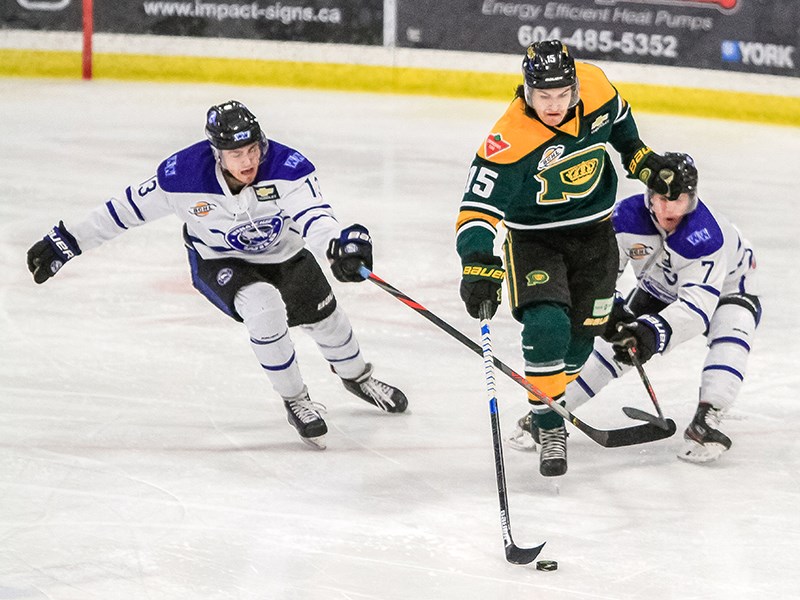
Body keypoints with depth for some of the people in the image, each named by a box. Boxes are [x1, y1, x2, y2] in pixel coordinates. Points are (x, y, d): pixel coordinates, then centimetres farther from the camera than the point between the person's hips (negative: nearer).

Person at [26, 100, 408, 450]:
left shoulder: (287, 167, -33)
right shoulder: (183, 175, -32)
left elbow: (312, 215, -46)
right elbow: (129, 208, -19)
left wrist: (341, 245, -68)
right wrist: (66, 242, -16)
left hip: (284, 254, 2)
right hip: (218, 261, -2)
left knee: (324, 316, 14)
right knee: (263, 306, -30)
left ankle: (356, 377, 49)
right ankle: (295, 402, -10)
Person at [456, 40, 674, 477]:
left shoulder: (593, 85, -17)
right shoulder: (511, 140, -31)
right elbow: (477, 208, -34)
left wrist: (638, 155, 10)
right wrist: (479, 268, -47)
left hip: (593, 231, 4)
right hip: (533, 238, -4)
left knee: (580, 335, 7)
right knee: (547, 329, -22)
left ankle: (551, 402, 33)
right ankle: (549, 428, -6)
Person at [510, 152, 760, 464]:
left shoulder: (706, 236, -40)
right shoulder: (627, 217, -29)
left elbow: (697, 306, -45)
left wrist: (654, 332, -57)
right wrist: (609, 308, -38)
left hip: (726, 285, -4)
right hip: (659, 290, 4)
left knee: (731, 332, -33)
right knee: (612, 345, -5)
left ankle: (705, 422, -36)